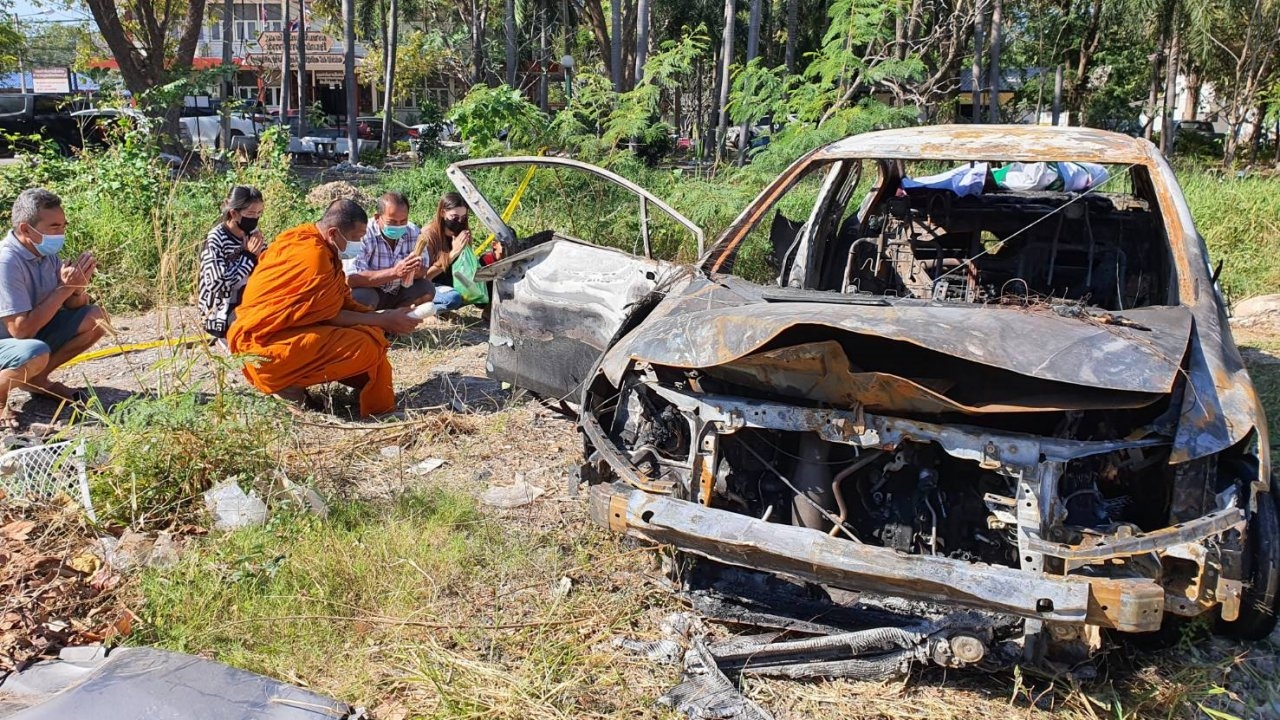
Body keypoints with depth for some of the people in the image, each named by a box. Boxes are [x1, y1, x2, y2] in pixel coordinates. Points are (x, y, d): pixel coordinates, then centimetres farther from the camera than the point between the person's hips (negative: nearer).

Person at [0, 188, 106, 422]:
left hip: (34, 334, 8)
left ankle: (37, 379, 5)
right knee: (36, 353, -38)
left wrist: (79, 286, -20)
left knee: (95, 318, -7)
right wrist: (64, 288, -28)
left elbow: (75, 307, 3)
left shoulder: (47, 252, -4)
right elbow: (21, 330, -30)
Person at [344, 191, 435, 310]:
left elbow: (424, 270, -4)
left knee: (427, 290, -17)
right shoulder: (363, 234, -24)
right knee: (361, 296, -35)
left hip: (398, 294, 5)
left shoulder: (414, 232, -8)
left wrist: (416, 270, -30)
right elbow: (352, 279, -34)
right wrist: (394, 272, -42)